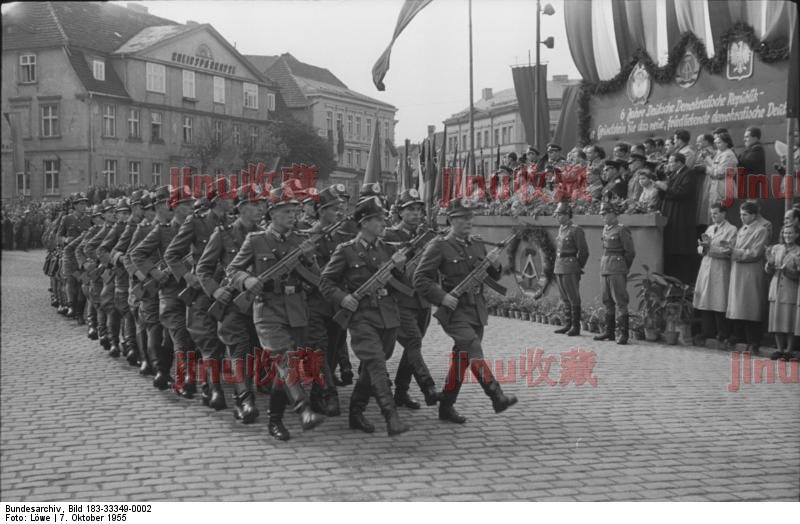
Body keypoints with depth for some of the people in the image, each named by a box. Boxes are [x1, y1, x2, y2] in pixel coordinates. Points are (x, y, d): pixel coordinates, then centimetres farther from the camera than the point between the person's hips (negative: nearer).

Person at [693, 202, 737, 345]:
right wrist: (703, 247, -5)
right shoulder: (709, 228, 20)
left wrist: (710, 247, -13)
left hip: (720, 269, -6)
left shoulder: (731, 230, -1)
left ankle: (723, 336, 0)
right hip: (706, 267, 6)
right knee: (705, 303, 2)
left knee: (719, 304, -7)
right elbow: (700, 249, 17)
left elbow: (729, 250, -11)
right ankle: (707, 333, 7)